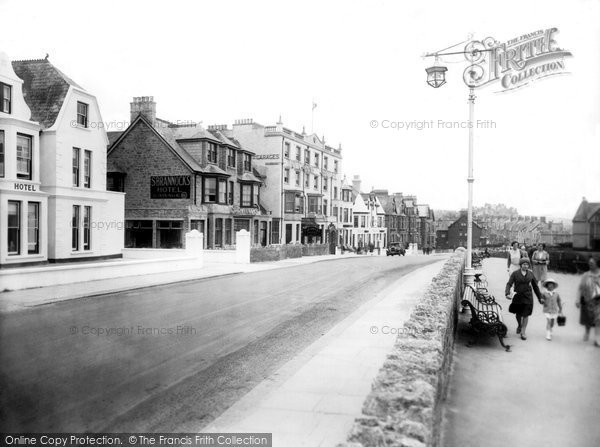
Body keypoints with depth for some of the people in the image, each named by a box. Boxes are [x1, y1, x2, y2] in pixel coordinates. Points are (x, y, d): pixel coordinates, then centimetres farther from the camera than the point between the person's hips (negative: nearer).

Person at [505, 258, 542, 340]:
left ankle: (523, 332, 7)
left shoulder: (530, 274, 1)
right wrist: (507, 293, -30)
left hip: (528, 297, 1)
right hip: (518, 296, -1)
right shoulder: (515, 274, -6)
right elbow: (509, 284, -12)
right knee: (518, 314, 14)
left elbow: (535, 286, 10)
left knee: (526, 315, -1)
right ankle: (519, 325, 44)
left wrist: (540, 297, 12)